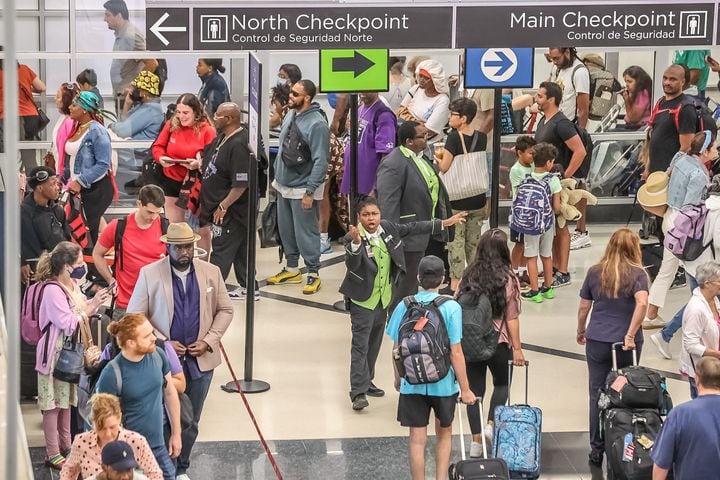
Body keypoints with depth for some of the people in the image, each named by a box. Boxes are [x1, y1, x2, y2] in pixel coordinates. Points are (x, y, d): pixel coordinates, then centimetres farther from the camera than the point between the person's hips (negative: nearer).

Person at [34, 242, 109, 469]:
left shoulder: (73, 285, 4)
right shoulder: (53, 290, -23)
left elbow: (83, 312, 18)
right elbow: (68, 324, -24)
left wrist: (97, 301, 5)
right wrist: (90, 308, -18)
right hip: (55, 354, -9)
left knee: (66, 400, 19)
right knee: (53, 403, 0)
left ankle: (65, 446, 31)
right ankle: (52, 454, 8)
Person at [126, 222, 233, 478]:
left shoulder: (211, 272, 2)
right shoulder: (149, 274, -5)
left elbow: (225, 310, 8)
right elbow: (135, 316, -4)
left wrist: (208, 341, -6)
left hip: (200, 360, 2)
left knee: (190, 422, 10)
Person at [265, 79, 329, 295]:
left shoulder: (317, 124, -20)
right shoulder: (290, 116, 5)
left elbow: (320, 161, -21)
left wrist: (310, 191, -22)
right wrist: (276, 176, 14)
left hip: (302, 188, -8)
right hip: (283, 185, 8)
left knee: (306, 232, -1)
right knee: (286, 229, 16)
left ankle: (313, 274, 10)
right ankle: (291, 269, 30)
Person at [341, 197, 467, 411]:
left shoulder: (387, 228, -2)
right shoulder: (353, 238, -20)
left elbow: (413, 228, 10)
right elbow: (352, 264, -36)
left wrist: (445, 223, 14)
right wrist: (356, 242, -55)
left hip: (383, 299, 7)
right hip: (362, 300, -7)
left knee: (375, 343, 18)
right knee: (360, 345, -10)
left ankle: (366, 381, 32)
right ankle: (358, 391, -10)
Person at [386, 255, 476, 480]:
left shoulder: (404, 306, -5)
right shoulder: (451, 308, -13)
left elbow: (396, 348, 2)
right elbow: (455, 353, -14)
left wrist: (398, 377, 19)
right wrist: (465, 389, -6)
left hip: (412, 383, 1)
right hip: (443, 382, -1)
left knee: (417, 440, 8)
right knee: (444, 434, 21)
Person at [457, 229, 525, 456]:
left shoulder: (468, 277, -2)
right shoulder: (507, 279, -10)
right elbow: (511, 318, -9)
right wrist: (517, 348, -1)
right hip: (499, 342, -2)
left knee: (475, 388, 10)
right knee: (502, 383, 22)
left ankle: (476, 440, 10)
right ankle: (491, 424, 6)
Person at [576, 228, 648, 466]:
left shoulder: (595, 272, 2)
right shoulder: (637, 274, -6)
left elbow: (583, 307, 7)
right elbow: (642, 303, -23)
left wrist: (581, 331, 23)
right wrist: (631, 334, -18)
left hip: (597, 341, 2)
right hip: (626, 344, -2)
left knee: (597, 395, 8)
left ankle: (597, 450, 12)